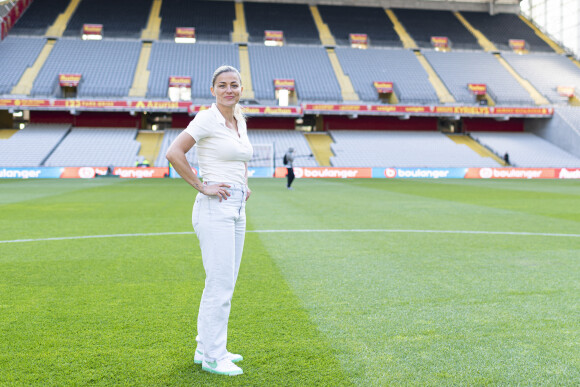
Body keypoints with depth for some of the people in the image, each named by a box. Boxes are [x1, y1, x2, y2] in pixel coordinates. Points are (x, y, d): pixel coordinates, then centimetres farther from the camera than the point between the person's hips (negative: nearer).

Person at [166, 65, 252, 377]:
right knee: (220, 284, -5)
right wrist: (201, 187, -17)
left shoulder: (240, 121, 13)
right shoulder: (207, 119, -10)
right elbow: (173, 153, -20)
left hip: (237, 209, 8)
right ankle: (212, 357, 8)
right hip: (215, 208, -8)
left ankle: (207, 348, 26)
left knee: (224, 282, 13)